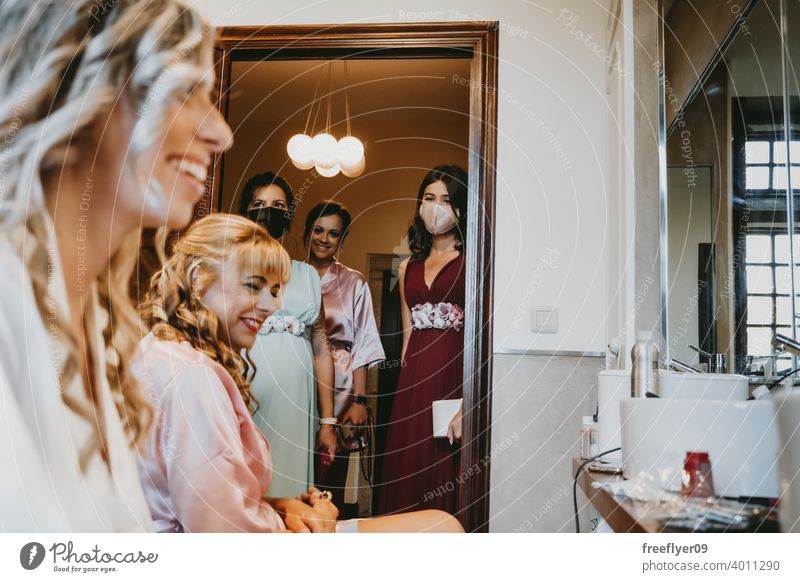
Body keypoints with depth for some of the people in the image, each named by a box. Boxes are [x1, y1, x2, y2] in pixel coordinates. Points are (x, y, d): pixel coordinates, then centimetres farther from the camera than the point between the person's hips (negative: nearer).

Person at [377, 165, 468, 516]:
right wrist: (405, 388, 11)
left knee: (448, 478, -2)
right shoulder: (409, 267, 18)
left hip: (457, 376, -5)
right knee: (408, 479, 8)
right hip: (414, 382, 6)